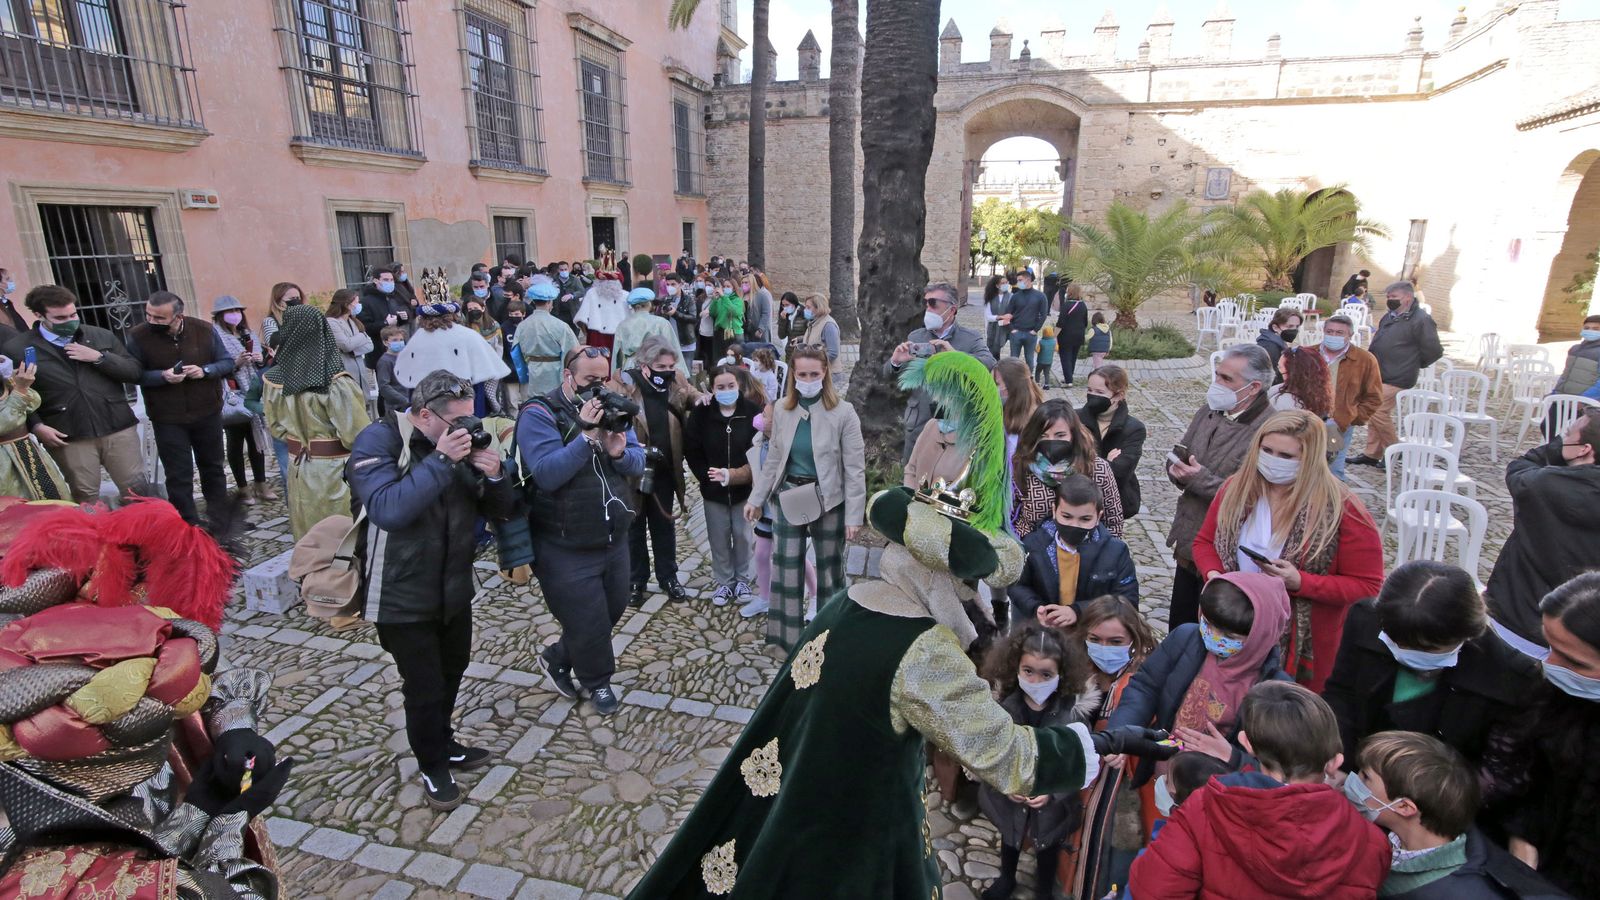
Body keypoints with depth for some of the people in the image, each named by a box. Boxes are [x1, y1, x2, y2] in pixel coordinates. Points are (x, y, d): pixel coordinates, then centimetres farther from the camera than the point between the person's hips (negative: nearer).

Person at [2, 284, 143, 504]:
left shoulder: (101, 336, 8)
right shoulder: (16, 349, 1)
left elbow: (135, 372, 4)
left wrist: (99, 358, -9)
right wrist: (35, 426, -10)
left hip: (118, 428, 2)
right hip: (68, 437, -2)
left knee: (137, 489, 7)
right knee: (86, 498, 6)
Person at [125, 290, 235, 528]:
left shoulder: (205, 330, -7)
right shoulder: (138, 336, -10)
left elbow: (227, 362, 0)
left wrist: (205, 371, -19)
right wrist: (162, 376, -24)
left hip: (207, 413, 2)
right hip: (167, 419, -1)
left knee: (212, 467, 15)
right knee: (179, 475, 1)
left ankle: (219, 521, 30)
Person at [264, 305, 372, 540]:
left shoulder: (272, 379, -4)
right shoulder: (335, 382, -21)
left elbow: (274, 425, 8)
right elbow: (357, 434, -19)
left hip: (298, 467, 5)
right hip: (335, 470, -5)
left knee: (308, 536, 17)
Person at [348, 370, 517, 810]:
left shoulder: (462, 442, -3)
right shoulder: (377, 441, -18)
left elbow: (501, 511, -1)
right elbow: (387, 510, -35)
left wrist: (494, 475, -21)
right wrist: (441, 461, -34)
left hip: (455, 588, 6)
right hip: (402, 597, -6)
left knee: (452, 671, 23)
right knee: (425, 687, 5)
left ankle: (444, 743, 47)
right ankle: (432, 766, 31)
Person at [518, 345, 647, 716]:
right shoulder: (539, 415, -15)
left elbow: (638, 464, 0)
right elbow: (547, 474, -27)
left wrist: (619, 452, -22)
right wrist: (586, 436, -33)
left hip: (614, 540, 7)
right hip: (566, 550, -7)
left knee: (614, 609, 21)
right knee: (589, 621, 6)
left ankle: (557, 658, 43)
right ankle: (598, 682, 35)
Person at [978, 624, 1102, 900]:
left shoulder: (1073, 711, -25)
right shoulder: (1002, 704, -23)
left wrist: (1052, 790, -26)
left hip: (1054, 803, -1)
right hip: (1010, 798, 1)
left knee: (1048, 848, 27)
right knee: (1010, 840, 30)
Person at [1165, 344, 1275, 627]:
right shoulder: (1210, 411, 4)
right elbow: (1178, 457, 12)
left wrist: (1202, 480, -24)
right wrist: (1179, 472, -10)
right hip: (1188, 544, 7)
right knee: (1178, 629, 21)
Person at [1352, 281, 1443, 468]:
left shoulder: (1421, 320, -14)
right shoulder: (1390, 317, 12)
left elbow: (1434, 351, -12)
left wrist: (1413, 365, 1)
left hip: (1396, 379, -9)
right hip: (1378, 375, 9)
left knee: (1377, 412, -12)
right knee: (1373, 413, 11)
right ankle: (1371, 454, 20)